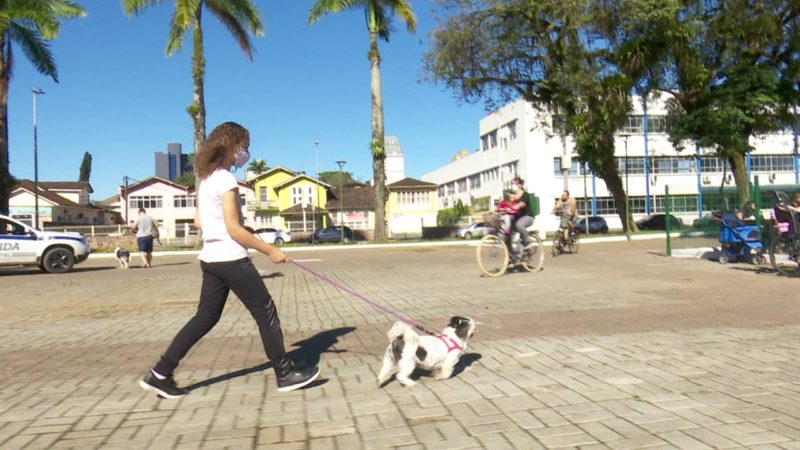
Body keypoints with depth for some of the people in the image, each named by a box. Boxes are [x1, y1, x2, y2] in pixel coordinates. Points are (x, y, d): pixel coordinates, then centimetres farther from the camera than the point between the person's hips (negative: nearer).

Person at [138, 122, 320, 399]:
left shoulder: (206, 179, 13)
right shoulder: (226, 180, -15)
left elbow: (198, 221, 18)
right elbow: (233, 229, -19)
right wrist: (270, 250, -14)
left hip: (211, 258, 9)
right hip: (230, 259, -9)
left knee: (205, 318, 14)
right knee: (266, 313, 1)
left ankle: (160, 374, 15)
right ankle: (285, 374, 10)